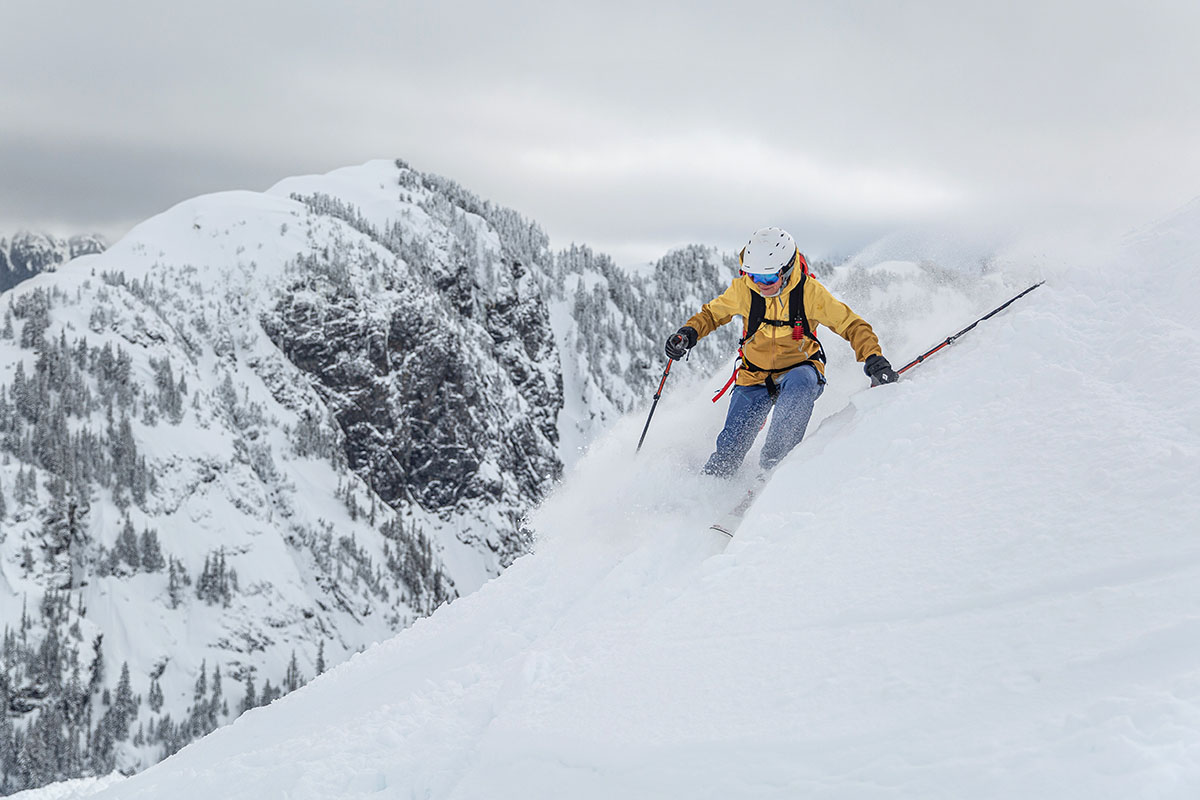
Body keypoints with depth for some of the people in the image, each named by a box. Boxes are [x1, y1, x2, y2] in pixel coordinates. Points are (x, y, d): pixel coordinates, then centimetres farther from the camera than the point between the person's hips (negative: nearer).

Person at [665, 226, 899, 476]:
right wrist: (689, 332, -12)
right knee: (730, 448, -13)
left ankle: (773, 464, -31)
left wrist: (873, 358, -26)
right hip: (756, 377, 2)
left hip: (800, 369, -2)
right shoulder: (743, 290, -12)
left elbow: (851, 325, -12)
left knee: (800, 382, -39)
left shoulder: (809, 291, -18)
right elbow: (712, 313, 7)